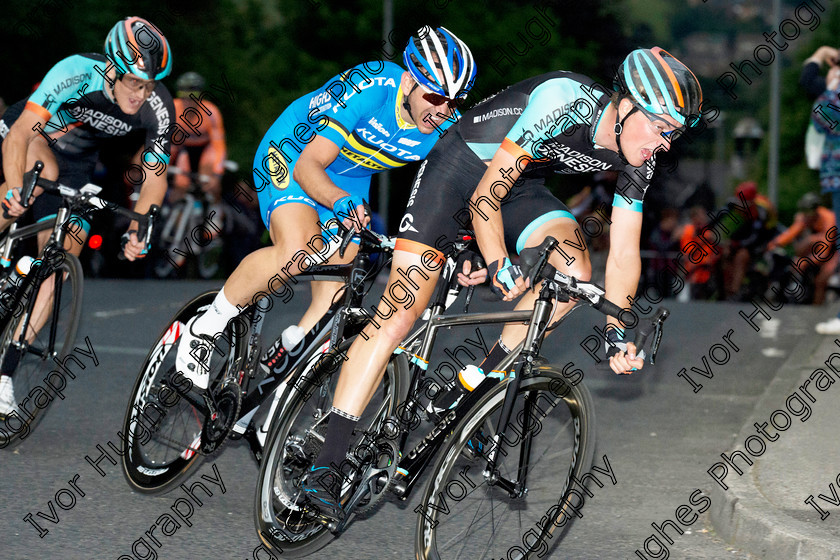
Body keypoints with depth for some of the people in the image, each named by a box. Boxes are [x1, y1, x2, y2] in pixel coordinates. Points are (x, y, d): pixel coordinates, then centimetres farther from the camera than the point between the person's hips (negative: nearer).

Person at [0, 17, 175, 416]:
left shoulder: (158, 107, -25)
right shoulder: (77, 74, -36)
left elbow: (154, 177, -15)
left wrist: (138, 228, -30)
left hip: (77, 165, 3)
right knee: (46, 173, -39)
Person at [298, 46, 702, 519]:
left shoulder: (638, 160, -11)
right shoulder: (565, 103, -32)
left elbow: (624, 255, -3)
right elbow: (485, 197, -28)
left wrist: (616, 333, -9)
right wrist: (498, 266, -27)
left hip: (523, 187, 6)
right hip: (459, 167, -6)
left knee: (574, 270, -24)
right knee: (398, 316, -14)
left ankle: (485, 376, -2)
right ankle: (327, 466, -14)